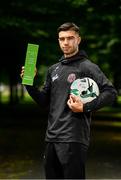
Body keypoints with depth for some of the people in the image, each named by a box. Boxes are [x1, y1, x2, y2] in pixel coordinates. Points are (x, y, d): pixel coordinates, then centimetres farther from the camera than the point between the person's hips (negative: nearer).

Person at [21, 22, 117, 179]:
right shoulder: (53, 69, 17)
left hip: (74, 138, -7)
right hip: (52, 137, 7)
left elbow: (110, 93, -11)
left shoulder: (87, 66, -3)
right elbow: (44, 101, 17)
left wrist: (85, 107, -18)